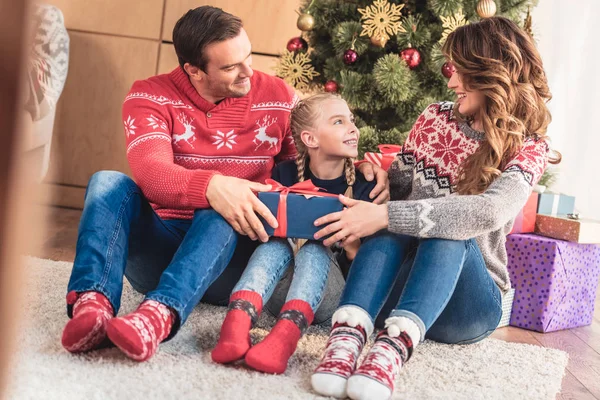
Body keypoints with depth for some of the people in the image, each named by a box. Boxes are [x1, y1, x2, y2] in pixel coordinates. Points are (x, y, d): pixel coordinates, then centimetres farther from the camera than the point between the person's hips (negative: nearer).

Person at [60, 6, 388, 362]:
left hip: (228, 255, 0)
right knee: (109, 182, -24)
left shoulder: (279, 98, 0)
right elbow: (151, 173, -23)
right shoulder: (151, 97, -5)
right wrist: (211, 186, -44)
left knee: (220, 216, -34)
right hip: (158, 247, 1)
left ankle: (160, 314, -57)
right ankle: (93, 304, -45)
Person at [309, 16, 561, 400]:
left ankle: (393, 347, -51)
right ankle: (346, 337, -48)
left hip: (469, 304, -3)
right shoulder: (435, 119, 5)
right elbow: (398, 189, 13)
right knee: (391, 227, -28)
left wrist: (385, 216, -36)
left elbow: (488, 213, -29)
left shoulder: (528, 148, -8)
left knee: (450, 232, -32)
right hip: (397, 287, 3)